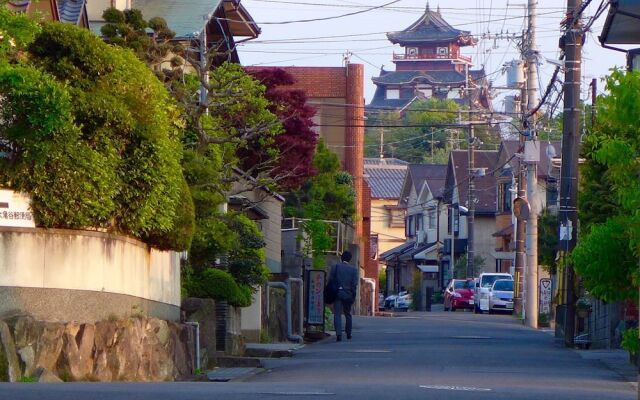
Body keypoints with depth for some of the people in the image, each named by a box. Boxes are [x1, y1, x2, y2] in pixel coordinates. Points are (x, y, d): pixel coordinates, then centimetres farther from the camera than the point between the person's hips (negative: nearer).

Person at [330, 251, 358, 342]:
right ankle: (348, 333, 25)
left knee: (337, 314, -4)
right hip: (348, 294, 1)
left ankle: (339, 334, -20)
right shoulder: (353, 269, 1)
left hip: (337, 293, -1)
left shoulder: (335, 267, -1)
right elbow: (354, 284, -2)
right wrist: (353, 296, 3)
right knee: (348, 314, 17)